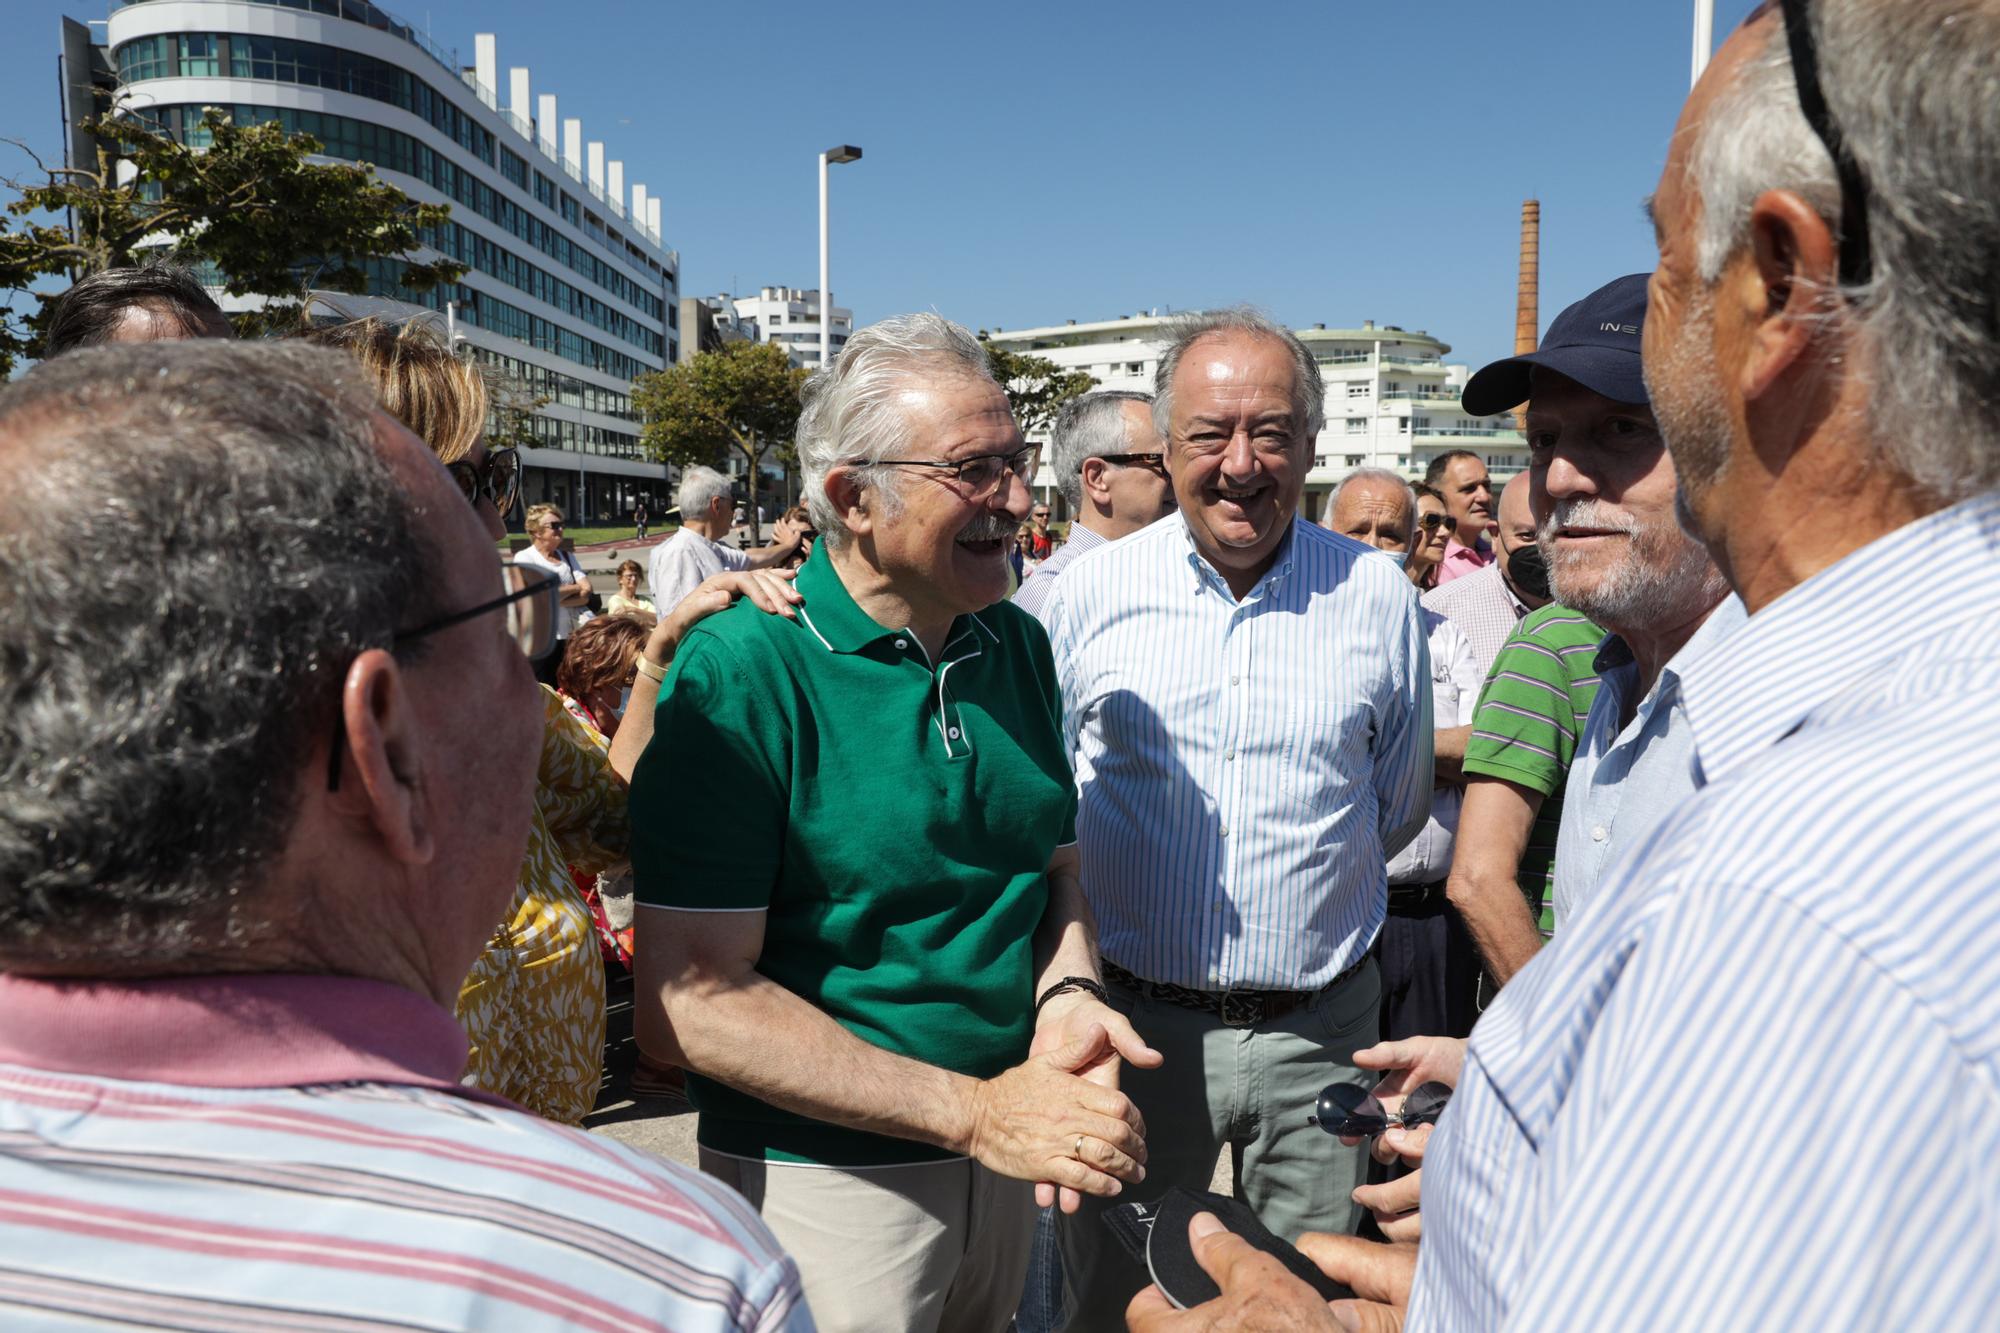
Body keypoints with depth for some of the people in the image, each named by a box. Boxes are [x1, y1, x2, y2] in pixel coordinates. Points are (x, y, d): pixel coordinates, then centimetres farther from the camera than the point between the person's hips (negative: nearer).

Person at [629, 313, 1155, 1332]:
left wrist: (1065, 998, -12)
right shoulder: (738, 675, -20)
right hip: (823, 1176, -6)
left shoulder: (1018, 645, 0)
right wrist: (976, 1112, -23)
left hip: (1005, 1165, 6)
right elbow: (687, 1004, -22)